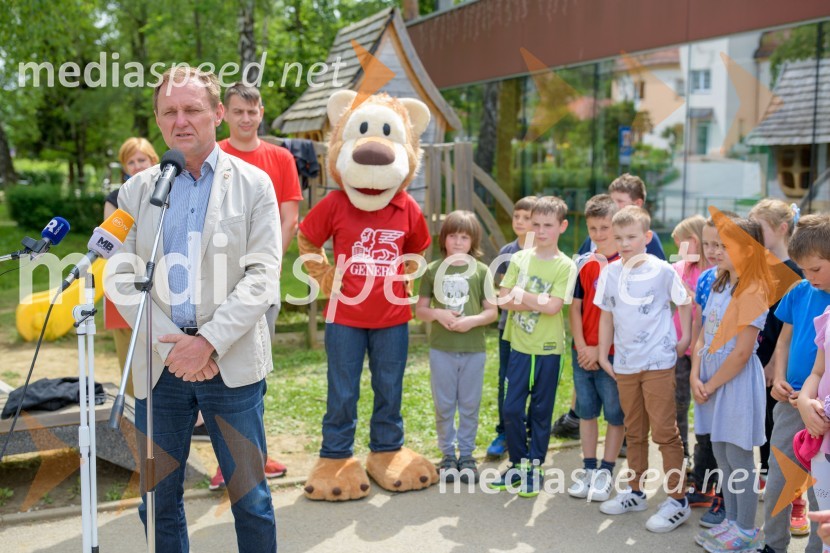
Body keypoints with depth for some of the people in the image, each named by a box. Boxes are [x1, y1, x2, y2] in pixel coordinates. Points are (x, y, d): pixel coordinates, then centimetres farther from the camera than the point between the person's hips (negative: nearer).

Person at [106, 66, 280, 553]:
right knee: (158, 498, 10)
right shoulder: (136, 191, 9)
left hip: (231, 362, -2)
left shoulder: (253, 184, 3)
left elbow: (263, 276, -5)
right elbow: (121, 279, 2)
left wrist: (208, 342, -15)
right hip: (159, 364, 2)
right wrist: (171, 346, -11)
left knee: (250, 494, 5)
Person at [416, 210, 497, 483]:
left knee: (470, 405, 8)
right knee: (444, 405, 8)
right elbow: (419, 309, 5)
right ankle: (448, 455, 22)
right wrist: (437, 314, -14)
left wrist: (472, 320, -16)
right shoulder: (433, 270, 2)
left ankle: (467, 455, 22)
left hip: (474, 349, 0)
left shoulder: (481, 271, 1)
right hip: (441, 348, 1)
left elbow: (492, 311, 1)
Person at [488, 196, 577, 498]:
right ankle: (517, 464, 22)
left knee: (541, 411, 8)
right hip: (519, 346, 3)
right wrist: (539, 301, -16)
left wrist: (520, 294, -12)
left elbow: (553, 306, -18)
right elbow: (504, 299, -4)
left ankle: (534, 468, 21)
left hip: (548, 349, -3)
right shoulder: (519, 258, 4)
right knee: (511, 408, 5)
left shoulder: (565, 266, -6)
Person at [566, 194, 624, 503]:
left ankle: (606, 471, 18)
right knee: (586, 411, 13)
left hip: (613, 352, -4)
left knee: (615, 413, 6)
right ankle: (588, 469, 24)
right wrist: (582, 346, -5)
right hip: (583, 352, 5)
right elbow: (575, 307, 7)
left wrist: (600, 349, -12)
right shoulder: (583, 264, 6)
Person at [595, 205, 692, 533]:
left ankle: (678, 501, 8)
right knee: (634, 432, 16)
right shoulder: (610, 273, 1)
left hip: (658, 362, -4)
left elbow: (684, 303, 4)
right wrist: (603, 354, 9)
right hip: (624, 364, 4)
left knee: (664, 431, -2)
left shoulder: (661, 270, -9)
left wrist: (686, 337, 0)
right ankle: (636, 493, 29)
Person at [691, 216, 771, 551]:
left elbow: (741, 353, -18)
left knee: (738, 457, 1)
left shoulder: (752, 293, -16)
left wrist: (710, 386, -11)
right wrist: (695, 377, -2)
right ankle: (731, 521, 28)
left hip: (737, 382, -8)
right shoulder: (718, 287, 10)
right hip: (712, 381, 8)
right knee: (721, 454, 15)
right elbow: (703, 336, 10)